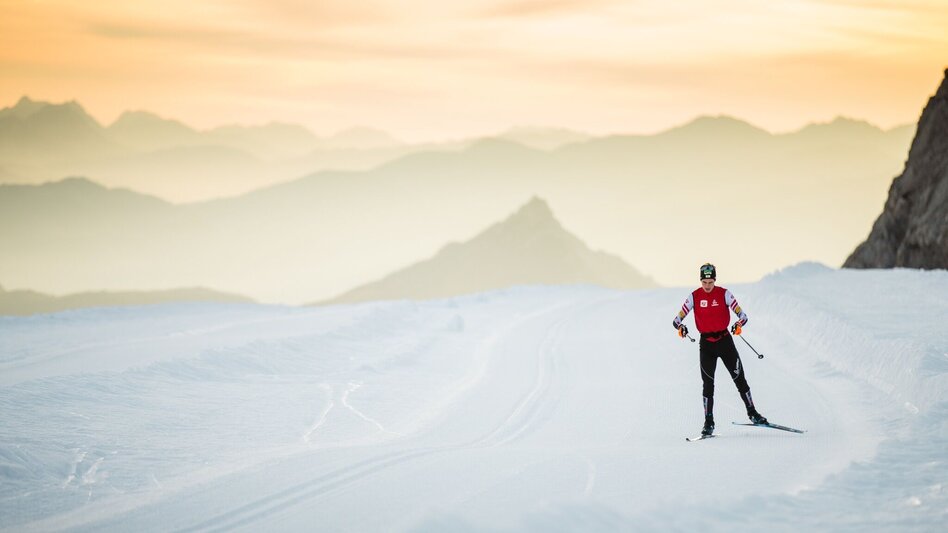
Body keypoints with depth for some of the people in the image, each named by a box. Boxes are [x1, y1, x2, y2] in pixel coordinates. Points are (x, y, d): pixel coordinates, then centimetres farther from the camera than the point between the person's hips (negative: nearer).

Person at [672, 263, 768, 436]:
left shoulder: (724, 294, -6)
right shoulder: (694, 296, -3)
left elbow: (742, 315, -11)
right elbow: (677, 318, -5)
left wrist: (739, 324, -34)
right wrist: (680, 327, -28)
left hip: (724, 340, 0)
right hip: (706, 344, 1)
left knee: (739, 377, 3)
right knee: (707, 383, -2)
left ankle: (752, 413, 17)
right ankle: (709, 423, 2)